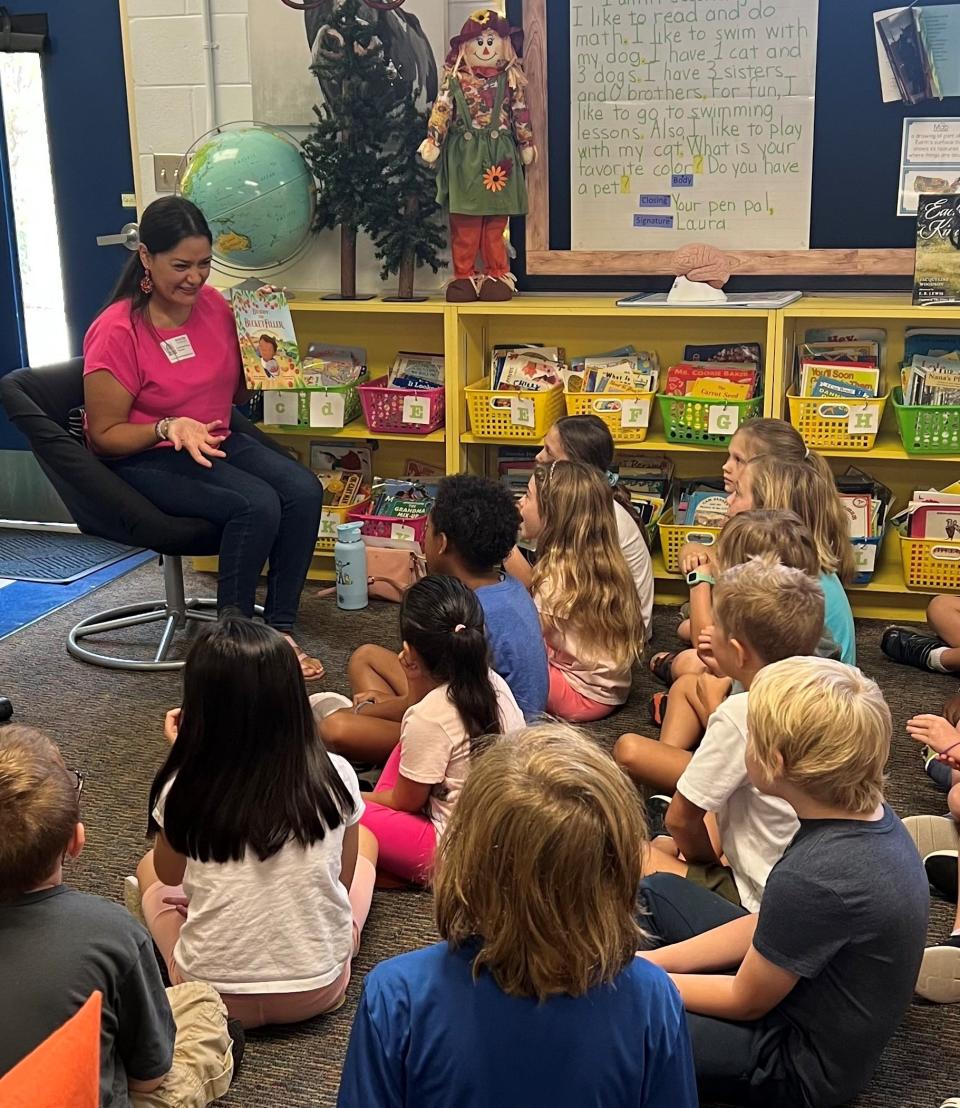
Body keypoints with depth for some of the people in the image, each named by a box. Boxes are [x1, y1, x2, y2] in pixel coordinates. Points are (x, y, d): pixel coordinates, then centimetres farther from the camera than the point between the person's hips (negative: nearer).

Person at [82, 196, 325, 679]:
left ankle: (279, 629, -13)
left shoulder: (214, 305, 2)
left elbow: (237, 394, 14)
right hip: (145, 458, -6)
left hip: (219, 441, 6)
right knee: (257, 504, -31)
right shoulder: (116, 332, -16)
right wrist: (169, 428, -29)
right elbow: (105, 436, -12)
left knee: (305, 491, -21)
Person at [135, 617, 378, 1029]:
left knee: (149, 867, 28)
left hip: (213, 997, 0)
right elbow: (344, 877, 3)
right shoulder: (334, 777, -14)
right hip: (319, 991, 0)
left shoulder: (183, 790, -16)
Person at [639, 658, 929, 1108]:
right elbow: (762, 925, 2)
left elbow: (744, 1001, -19)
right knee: (658, 891, 17)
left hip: (802, 1067, -9)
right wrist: (649, 962, 0)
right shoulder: (869, 815, -9)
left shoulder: (813, 879, -36)